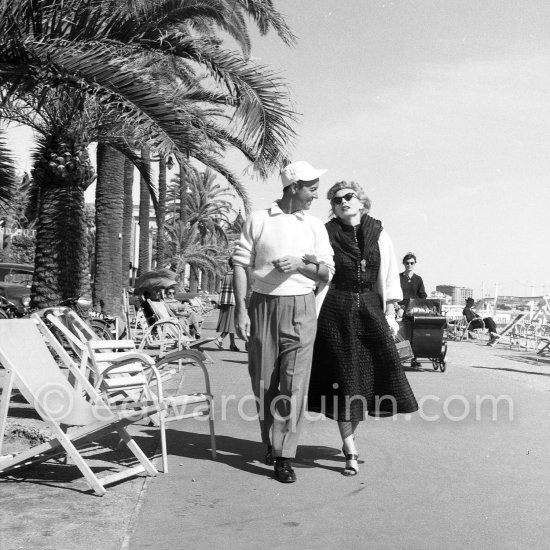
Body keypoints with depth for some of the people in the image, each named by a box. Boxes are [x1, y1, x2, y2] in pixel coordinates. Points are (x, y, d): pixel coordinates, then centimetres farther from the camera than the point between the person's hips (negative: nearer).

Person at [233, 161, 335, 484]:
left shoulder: (316, 226, 9)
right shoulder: (259, 220, 4)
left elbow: (327, 273, 7)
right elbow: (241, 264, 1)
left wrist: (301, 264, -13)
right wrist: (241, 309, -6)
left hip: (300, 309, 1)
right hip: (262, 304, 0)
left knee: (294, 383, -6)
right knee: (263, 381, 6)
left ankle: (285, 456, -1)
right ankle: (270, 441, 27)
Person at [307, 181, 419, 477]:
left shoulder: (379, 236, 7)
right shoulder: (326, 234, 2)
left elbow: (388, 276, 10)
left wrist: (390, 313, 4)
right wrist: (313, 314, -6)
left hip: (370, 309, 2)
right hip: (335, 311, -2)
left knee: (377, 373, 0)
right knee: (342, 378, 1)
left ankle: (351, 434, 26)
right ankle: (350, 452, 11)